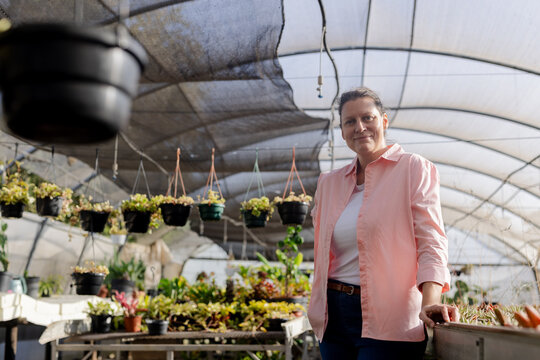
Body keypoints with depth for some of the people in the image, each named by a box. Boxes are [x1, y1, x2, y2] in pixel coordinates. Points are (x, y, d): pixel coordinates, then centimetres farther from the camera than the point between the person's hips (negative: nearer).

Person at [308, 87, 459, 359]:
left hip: (389, 321, -5)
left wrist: (430, 302, -23)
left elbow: (431, 242, -8)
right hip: (335, 314, 5)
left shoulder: (414, 169, -1)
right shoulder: (329, 183, 13)